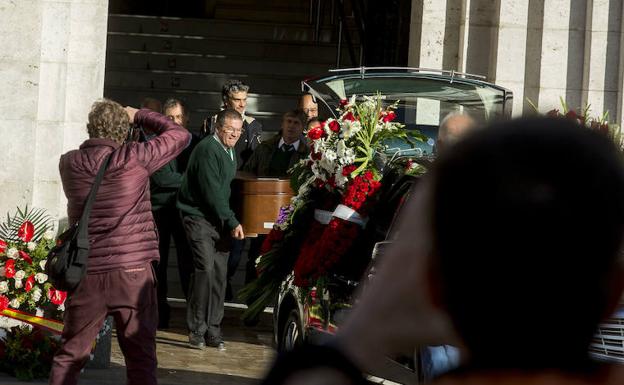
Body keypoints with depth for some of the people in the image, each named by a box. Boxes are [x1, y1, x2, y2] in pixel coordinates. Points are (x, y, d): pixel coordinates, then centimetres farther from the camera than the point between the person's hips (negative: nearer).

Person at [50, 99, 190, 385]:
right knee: (141, 356, 6)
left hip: (86, 273, 3)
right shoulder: (134, 157, -9)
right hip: (133, 272, -3)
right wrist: (138, 115, 14)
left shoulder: (69, 163, 1)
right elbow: (180, 135, 4)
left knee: (69, 355, 11)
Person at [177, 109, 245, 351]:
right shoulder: (207, 149, -15)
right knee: (206, 268, -16)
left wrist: (230, 221, 10)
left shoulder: (230, 152, 14)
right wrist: (232, 222, -17)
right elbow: (212, 193, -19)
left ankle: (213, 330, 8)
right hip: (199, 216, -8)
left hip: (220, 219, 8)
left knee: (220, 273, 3)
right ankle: (196, 330, -7)